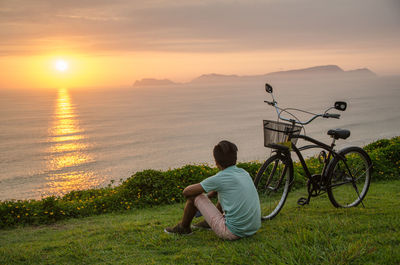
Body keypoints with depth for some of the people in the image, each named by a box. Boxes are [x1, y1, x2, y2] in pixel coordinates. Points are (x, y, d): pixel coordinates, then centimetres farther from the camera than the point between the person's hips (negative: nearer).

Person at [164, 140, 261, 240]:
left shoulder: (219, 178, -13)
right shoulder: (244, 173, 7)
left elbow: (186, 191, -1)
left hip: (233, 233, -7)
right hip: (253, 230, 7)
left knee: (194, 196, 3)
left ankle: (183, 227, 27)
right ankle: (208, 222, 43)